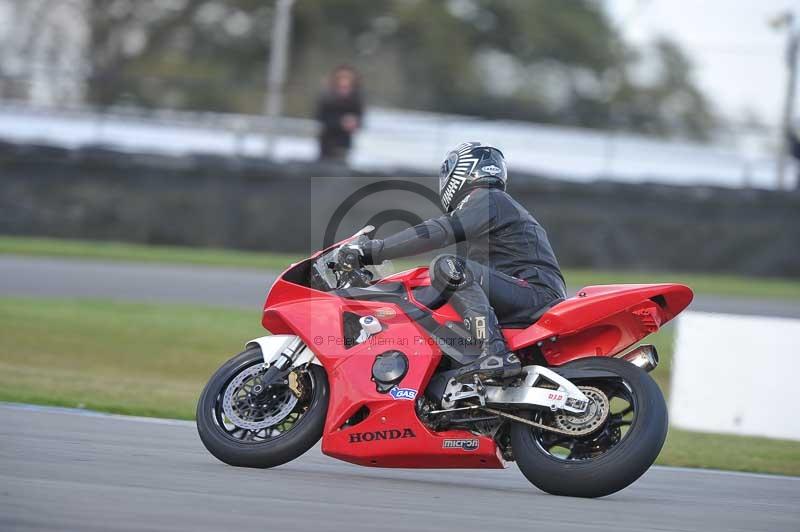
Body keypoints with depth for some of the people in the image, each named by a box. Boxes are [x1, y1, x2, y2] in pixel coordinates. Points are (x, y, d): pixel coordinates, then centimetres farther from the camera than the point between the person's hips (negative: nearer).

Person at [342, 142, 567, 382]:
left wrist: (372, 251, -16)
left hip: (536, 290, -10)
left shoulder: (487, 199, -2)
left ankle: (495, 352, -39)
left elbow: (438, 232, -16)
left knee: (448, 268, -26)